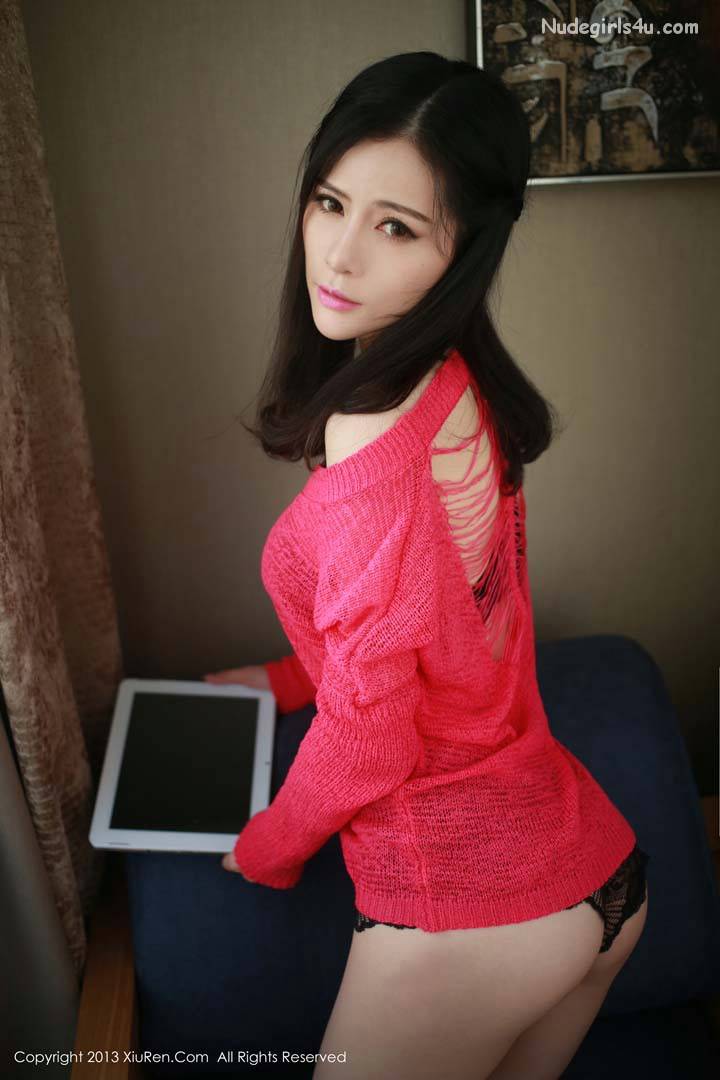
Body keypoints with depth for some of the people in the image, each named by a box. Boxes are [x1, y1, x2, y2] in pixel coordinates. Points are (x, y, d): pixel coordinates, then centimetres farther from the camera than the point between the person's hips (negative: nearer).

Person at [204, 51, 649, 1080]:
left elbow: (368, 732, -17)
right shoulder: (463, 390, 1)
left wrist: (265, 849, 1)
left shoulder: (375, 430, -26)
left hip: (470, 900, -7)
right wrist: (287, 678, 24)